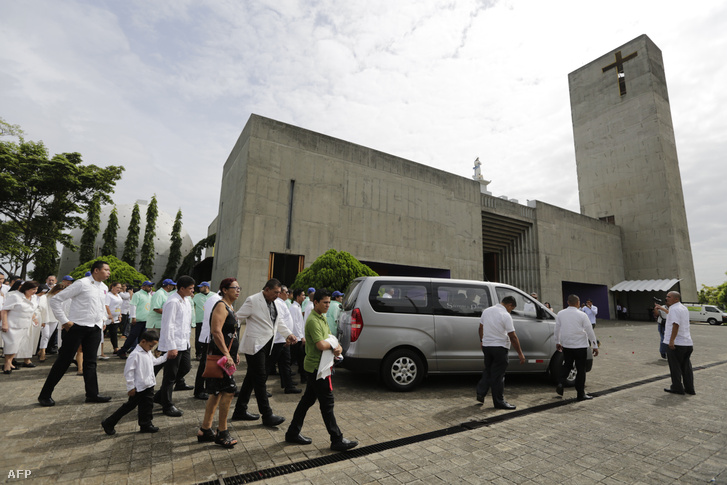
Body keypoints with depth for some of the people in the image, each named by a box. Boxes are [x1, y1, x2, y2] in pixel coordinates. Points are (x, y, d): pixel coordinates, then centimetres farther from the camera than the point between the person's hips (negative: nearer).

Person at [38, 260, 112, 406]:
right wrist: (65, 321, -12)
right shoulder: (82, 283, -12)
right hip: (77, 327, -6)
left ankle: (92, 394, 13)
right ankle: (45, 395, 20)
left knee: (90, 362, 9)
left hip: (95, 328, 6)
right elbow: (55, 300, -10)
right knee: (63, 361, 3)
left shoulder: (104, 288, 10)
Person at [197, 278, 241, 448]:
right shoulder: (221, 306, -15)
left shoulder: (229, 307, 16)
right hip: (220, 355, -10)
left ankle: (205, 430, 27)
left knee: (218, 393, 16)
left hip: (226, 354, 10)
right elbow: (216, 331, -26)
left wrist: (235, 353, 22)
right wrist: (226, 355, -28)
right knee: (229, 391, -6)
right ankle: (222, 433, 8)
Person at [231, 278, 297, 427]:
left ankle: (240, 410, 30)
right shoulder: (252, 300, -12)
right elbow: (238, 317, -12)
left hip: (267, 344, 8)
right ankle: (267, 415, 3)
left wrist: (288, 334, 9)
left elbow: (279, 322, 19)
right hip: (254, 344, -8)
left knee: (252, 376, 16)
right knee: (260, 378, -4)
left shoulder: (277, 303, 11)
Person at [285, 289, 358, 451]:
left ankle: (293, 433, 30)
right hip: (317, 366, -10)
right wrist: (332, 345, -8)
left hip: (315, 366, 10)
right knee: (327, 403, 0)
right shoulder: (313, 321, -19)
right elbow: (321, 345, -27)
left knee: (307, 400, 18)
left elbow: (330, 338, 13)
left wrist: (338, 348, -7)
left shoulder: (322, 318, 13)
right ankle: (337, 440, 10)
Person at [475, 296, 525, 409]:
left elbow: (481, 327, 15)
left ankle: (481, 393, 18)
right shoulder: (506, 316, -15)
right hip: (499, 347, -6)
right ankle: (499, 401, 11)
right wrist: (520, 353, -7)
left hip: (486, 346, 6)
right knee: (498, 374, 2)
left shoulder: (486, 311, 6)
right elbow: (513, 337, -14)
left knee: (487, 370, 19)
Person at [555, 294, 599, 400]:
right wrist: (595, 346, 2)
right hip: (580, 346, -3)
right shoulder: (582, 315, -9)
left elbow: (557, 329, 7)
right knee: (581, 369, 7)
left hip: (566, 345, 3)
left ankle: (561, 383, -4)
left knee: (567, 365, 17)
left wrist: (557, 342, 18)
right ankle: (581, 394, 14)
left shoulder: (560, 314, 0)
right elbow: (589, 331, -7)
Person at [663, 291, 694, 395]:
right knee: (686, 367, 14)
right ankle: (690, 389, 20)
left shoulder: (674, 309, -16)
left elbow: (676, 325, -26)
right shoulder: (684, 308, 14)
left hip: (676, 344, -9)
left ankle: (677, 388, 10)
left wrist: (671, 340, -28)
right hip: (688, 343, 9)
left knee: (675, 367, 2)